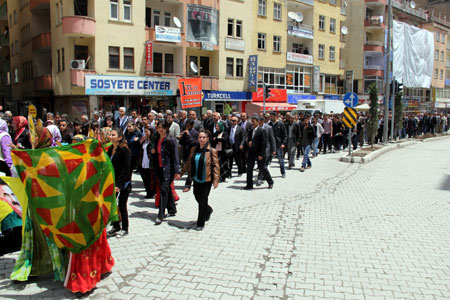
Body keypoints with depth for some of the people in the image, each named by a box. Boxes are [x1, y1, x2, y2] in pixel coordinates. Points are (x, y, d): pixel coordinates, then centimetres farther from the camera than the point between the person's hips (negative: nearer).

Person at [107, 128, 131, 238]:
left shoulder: (125, 150, -13)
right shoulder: (110, 149, 9)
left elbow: (125, 169, -16)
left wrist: (119, 185, -21)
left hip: (124, 183, -6)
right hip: (113, 182, 7)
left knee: (122, 205, 1)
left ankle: (125, 229, 16)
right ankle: (116, 227, 23)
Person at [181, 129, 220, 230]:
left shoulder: (212, 151, -9)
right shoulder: (194, 150, 5)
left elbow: (216, 165, -10)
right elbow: (188, 162, 13)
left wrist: (216, 179, -18)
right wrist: (181, 173, 11)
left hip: (207, 180, -5)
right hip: (196, 179, 5)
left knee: (202, 200, -1)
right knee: (197, 197, 14)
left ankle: (200, 223, 14)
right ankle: (208, 210, 45)